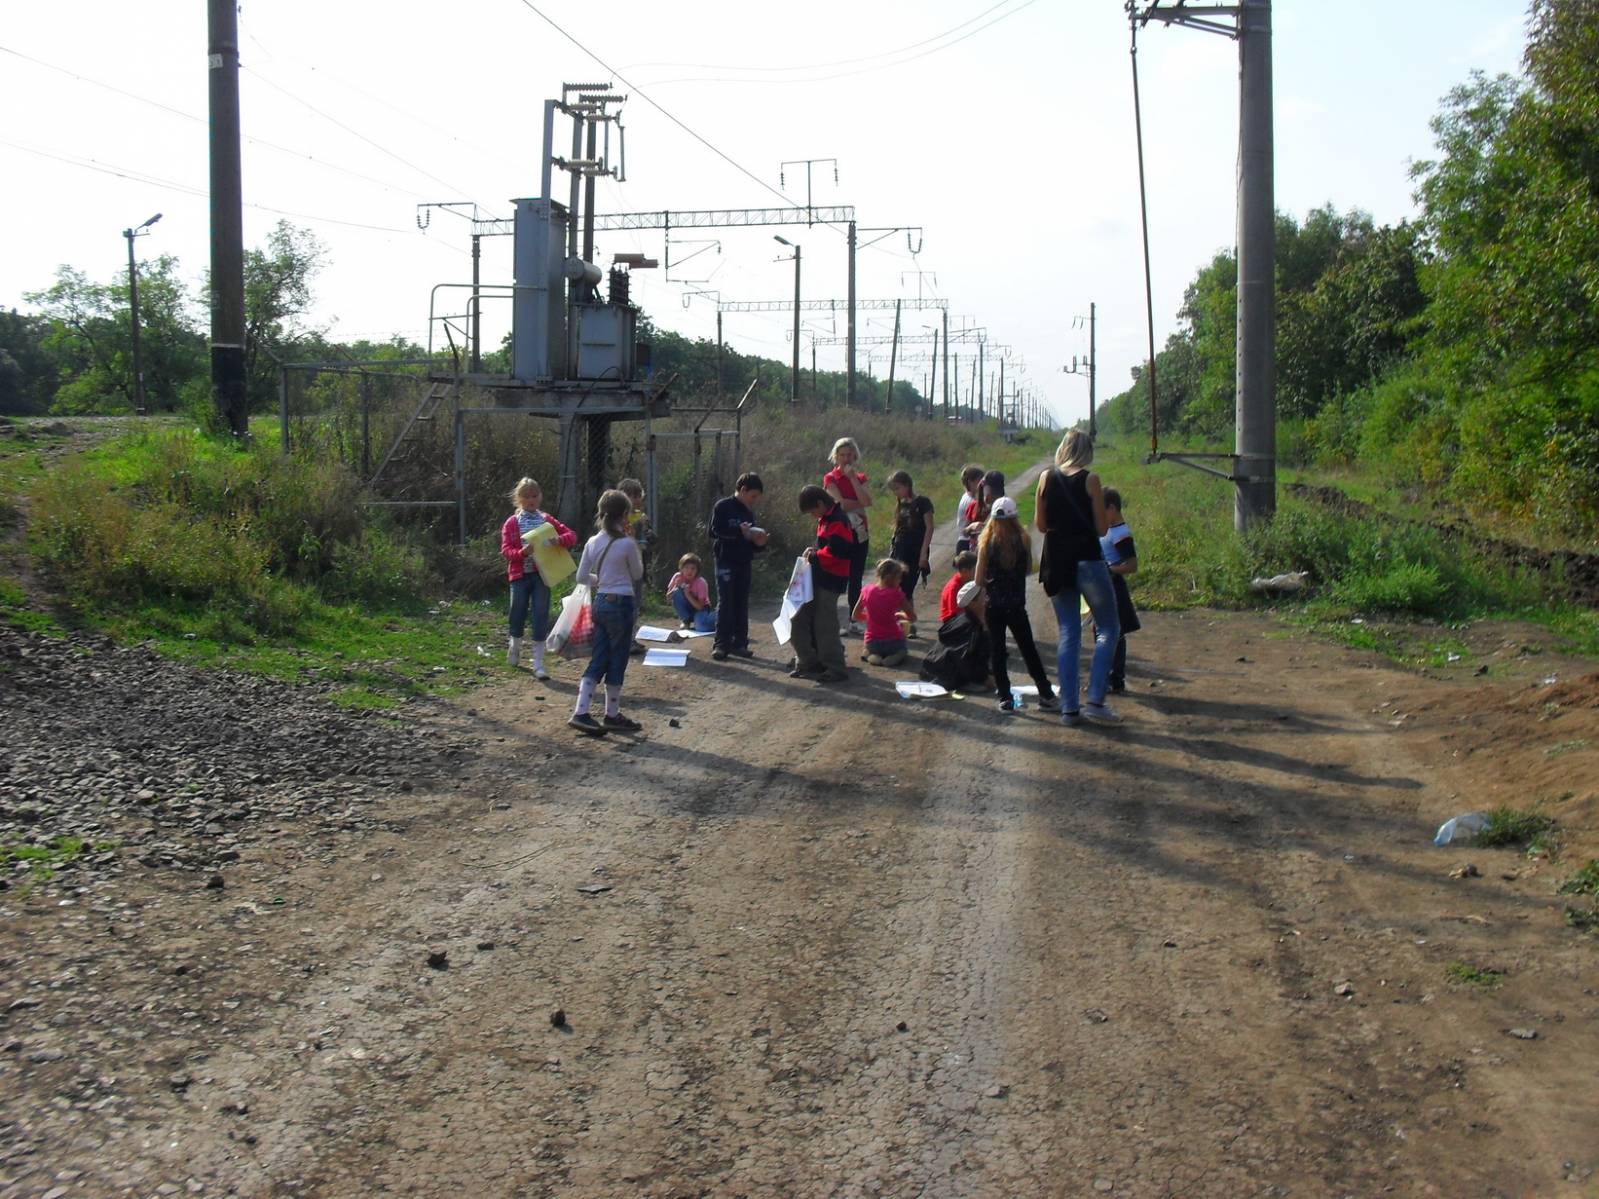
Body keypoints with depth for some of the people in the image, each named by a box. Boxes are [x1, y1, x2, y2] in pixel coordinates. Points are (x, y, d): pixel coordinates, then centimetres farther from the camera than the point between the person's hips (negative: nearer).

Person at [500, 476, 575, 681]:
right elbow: (505, 550, -4)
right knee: (518, 614, 8)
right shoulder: (512, 523, 3)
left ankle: (538, 664, 2)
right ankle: (515, 647, 39)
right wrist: (522, 552, -24)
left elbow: (572, 535, 4)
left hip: (542, 574, 0)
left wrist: (560, 540, -17)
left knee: (541, 618, -2)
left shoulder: (547, 520, 7)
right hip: (519, 575, 0)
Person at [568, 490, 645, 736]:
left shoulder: (592, 543, 3)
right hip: (620, 604, -6)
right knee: (617, 661, 6)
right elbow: (637, 575, 1)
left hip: (600, 603, 6)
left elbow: (581, 577, 6)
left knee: (598, 661, 10)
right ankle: (612, 715, 16)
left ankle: (580, 713, 2)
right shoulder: (627, 544, -13)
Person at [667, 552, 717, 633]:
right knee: (677, 593, -28)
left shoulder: (701, 582, -24)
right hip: (686, 608, 4)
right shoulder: (678, 577, -15)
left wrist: (688, 594, -35)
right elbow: (668, 597, -11)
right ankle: (687, 621, -10)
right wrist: (676, 587, -29)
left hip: (700, 609, -4)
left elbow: (700, 607, -25)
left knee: (701, 627, -37)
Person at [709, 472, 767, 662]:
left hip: (744, 562, 6)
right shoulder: (723, 506, -6)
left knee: (742, 604, 6)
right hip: (726, 561, -6)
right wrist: (739, 532, -20)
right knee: (725, 603, -8)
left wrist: (759, 543, -2)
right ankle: (721, 644, -6)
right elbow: (714, 532, -16)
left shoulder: (749, 512, 14)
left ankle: (739, 643, 11)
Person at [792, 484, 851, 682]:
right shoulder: (825, 520, 16)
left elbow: (837, 551, -25)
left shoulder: (838, 521, -16)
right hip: (817, 579, 10)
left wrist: (815, 556, -12)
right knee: (800, 621, 13)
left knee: (824, 626, -4)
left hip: (830, 581, -10)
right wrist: (814, 551, 6)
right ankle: (808, 663, 22)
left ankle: (835, 669, 5)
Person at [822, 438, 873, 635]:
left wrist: (853, 478, -9)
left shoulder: (860, 477, 11)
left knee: (856, 579, 6)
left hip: (858, 532, 4)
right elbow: (840, 503, -14)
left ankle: (854, 621, 12)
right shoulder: (830, 478, 0)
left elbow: (867, 501, -7)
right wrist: (859, 503, -4)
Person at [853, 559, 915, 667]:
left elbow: (855, 616, 9)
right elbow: (913, 618, -5)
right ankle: (895, 656, 2)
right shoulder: (896, 594, -13)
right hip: (893, 641, -4)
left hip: (872, 643, 4)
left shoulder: (867, 591, -4)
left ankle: (871, 655, 5)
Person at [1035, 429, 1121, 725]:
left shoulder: (1046, 478, 3)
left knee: (1068, 634, 11)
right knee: (1108, 629, 6)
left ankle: (1069, 707, 7)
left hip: (1057, 564, 4)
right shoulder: (1090, 480, -8)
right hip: (1088, 561, -4)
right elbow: (1102, 528, -6)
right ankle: (1095, 701, -6)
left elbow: (1040, 524, 8)